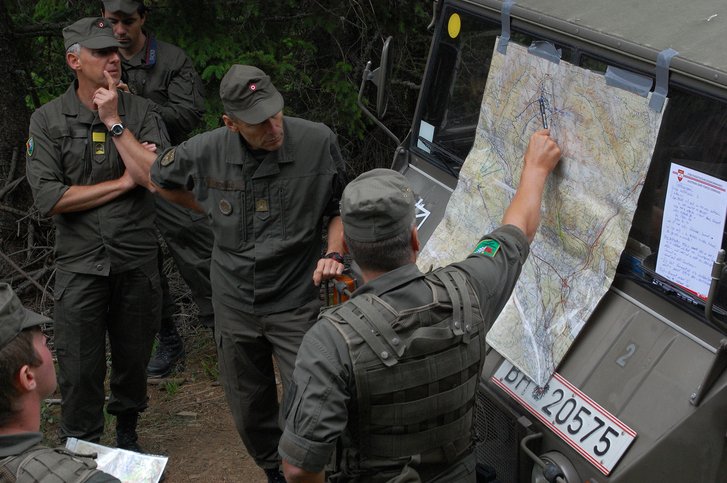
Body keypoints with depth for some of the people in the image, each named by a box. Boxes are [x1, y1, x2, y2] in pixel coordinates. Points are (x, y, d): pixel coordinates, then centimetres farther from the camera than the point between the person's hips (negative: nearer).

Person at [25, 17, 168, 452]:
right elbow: (49, 198, -12)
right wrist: (123, 182, -12)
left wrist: (114, 122, -17)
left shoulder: (141, 112, 0)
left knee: (134, 358, 16)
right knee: (81, 368, 3)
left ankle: (128, 433, 39)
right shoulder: (48, 120, -3)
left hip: (137, 263, 2)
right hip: (81, 265, -1)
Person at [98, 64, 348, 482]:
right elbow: (151, 173, 11)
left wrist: (334, 253, -10)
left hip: (295, 303, -2)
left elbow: (341, 208, 1)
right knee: (252, 415, 17)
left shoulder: (318, 142, -15)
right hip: (235, 304, 3)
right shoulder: (207, 151, -11)